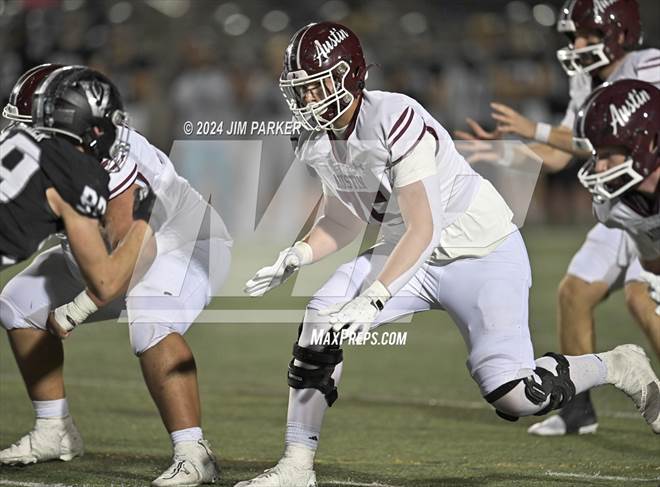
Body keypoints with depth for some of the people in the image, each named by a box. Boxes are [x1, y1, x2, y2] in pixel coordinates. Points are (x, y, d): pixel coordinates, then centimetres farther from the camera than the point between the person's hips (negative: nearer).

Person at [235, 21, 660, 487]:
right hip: (413, 254, 7)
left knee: (512, 395, -16)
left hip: (483, 251, -7)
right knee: (321, 324, -12)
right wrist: (293, 258, -5)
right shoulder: (315, 143, -2)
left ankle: (620, 367, 12)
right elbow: (344, 220, 13)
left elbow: (422, 229, -29)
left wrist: (373, 299, -35)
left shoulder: (396, 119, -27)